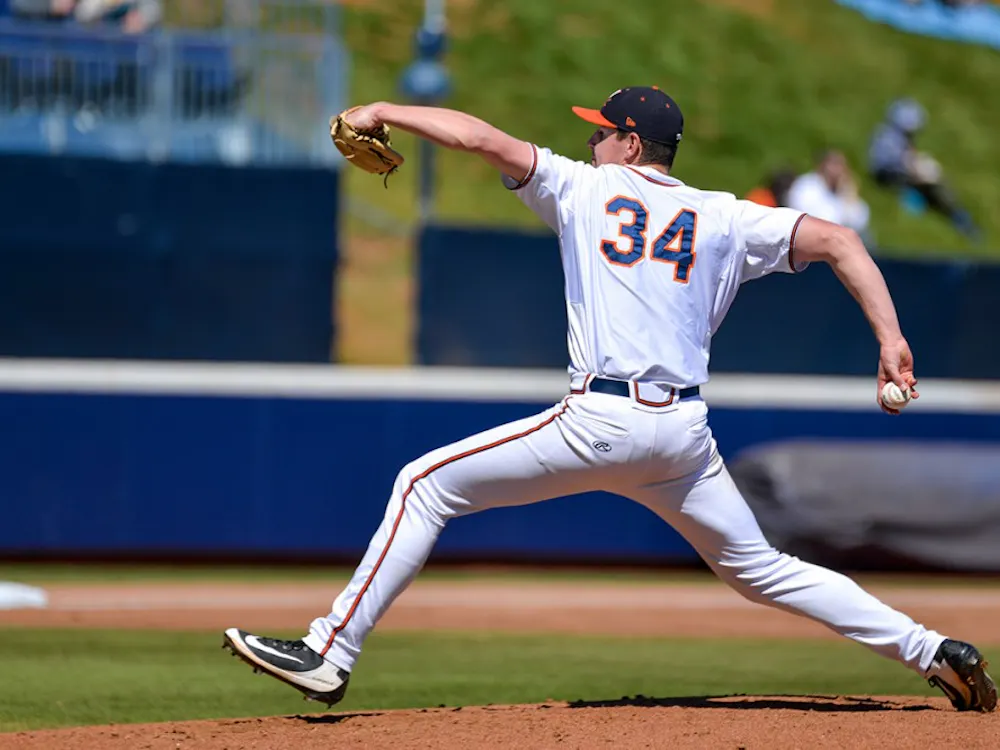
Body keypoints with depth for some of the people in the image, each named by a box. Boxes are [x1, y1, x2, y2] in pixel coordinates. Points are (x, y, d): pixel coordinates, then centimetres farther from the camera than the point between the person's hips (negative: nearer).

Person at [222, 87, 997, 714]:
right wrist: (890, 337, -1)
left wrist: (384, 111, 17)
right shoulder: (726, 218, 15)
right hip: (685, 434, 5)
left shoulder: (585, 188, 8)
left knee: (426, 485, 4)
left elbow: (482, 137, 4)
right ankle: (933, 651, 13)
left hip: (600, 423, -5)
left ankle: (329, 653, -4)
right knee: (760, 567, 21)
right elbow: (837, 239, 5)